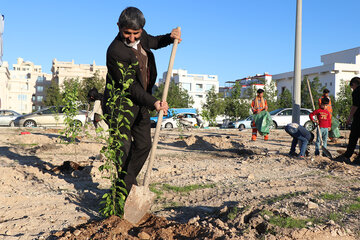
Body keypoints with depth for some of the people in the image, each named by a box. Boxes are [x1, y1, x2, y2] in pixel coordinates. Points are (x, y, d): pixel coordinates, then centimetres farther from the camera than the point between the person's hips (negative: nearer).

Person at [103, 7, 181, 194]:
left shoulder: (141, 36, 0)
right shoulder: (115, 51, -23)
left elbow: (154, 42, 26)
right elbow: (130, 87, -25)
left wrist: (170, 38, 5)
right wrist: (153, 102, -33)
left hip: (140, 104, 8)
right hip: (120, 104, -8)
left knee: (144, 145, 9)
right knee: (124, 147, -8)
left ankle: (127, 183, 25)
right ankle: (127, 187, 9)